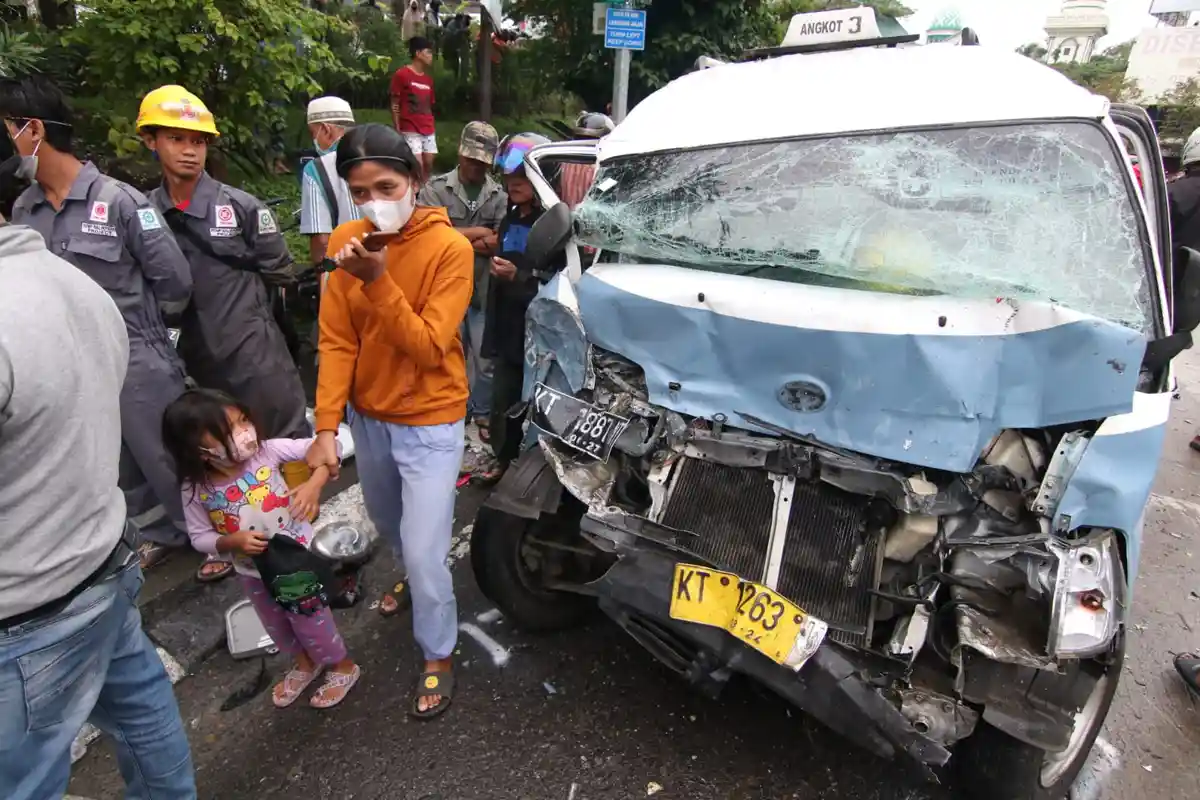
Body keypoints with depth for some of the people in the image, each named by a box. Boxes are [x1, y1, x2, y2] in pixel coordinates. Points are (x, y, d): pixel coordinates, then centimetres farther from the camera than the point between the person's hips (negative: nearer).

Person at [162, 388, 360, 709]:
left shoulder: (266, 451, -25)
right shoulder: (195, 490, -19)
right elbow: (199, 537, -8)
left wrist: (314, 484, -38)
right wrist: (233, 541, -26)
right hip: (252, 573, 4)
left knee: (310, 620, 13)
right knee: (277, 627, 26)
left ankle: (343, 666, 41)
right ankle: (304, 663, 56)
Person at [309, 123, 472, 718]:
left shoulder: (449, 247, -17)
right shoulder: (346, 243, -4)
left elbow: (428, 347, -21)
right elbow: (336, 341, -6)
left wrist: (378, 281, -30)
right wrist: (327, 426, -13)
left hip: (429, 422, -5)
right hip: (367, 415, 6)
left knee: (424, 550, -3)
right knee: (388, 524, 27)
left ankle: (438, 658, 23)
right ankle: (413, 578, 59)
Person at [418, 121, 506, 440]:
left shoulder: (501, 196, 5)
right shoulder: (435, 189, 1)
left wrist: (455, 238, -14)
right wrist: (479, 234, -10)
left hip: (485, 291, 1)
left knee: (487, 359, 7)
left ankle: (483, 413, 25)